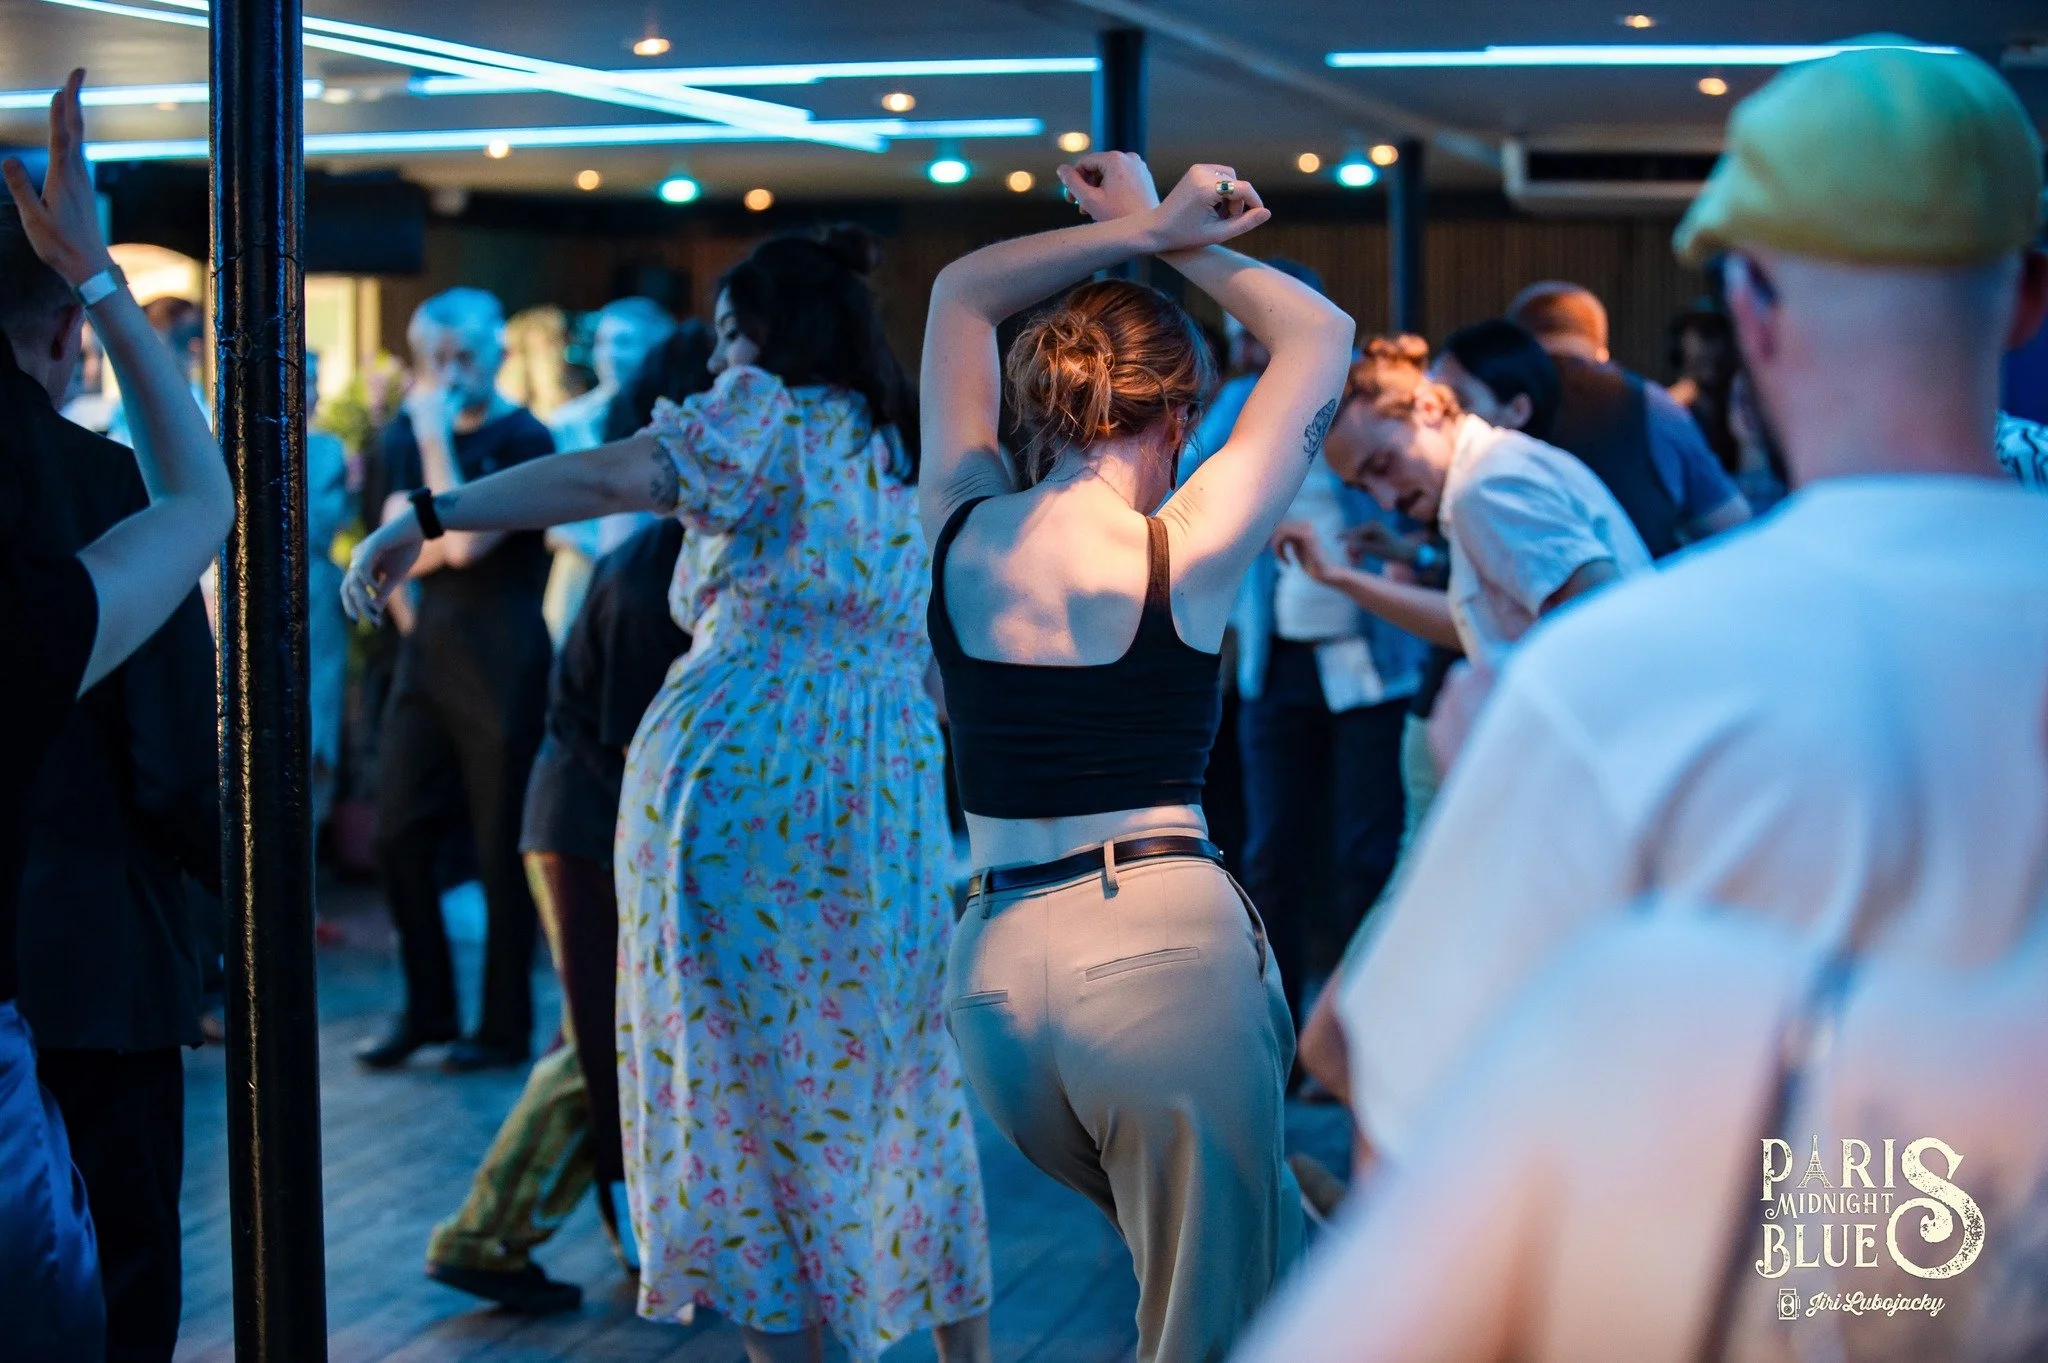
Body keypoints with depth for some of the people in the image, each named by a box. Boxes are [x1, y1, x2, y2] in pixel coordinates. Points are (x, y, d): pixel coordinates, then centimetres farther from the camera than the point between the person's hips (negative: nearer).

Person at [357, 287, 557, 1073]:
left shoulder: (523, 440, -8)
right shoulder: (408, 435, 10)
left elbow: (465, 543, -19)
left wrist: (437, 440, -18)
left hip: (504, 668, -6)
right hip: (428, 655, 6)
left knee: (501, 851, 0)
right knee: (399, 837, 4)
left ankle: (505, 1027, 11)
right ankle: (427, 1009, 18)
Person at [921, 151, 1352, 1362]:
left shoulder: (963, 525, 6)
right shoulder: (1186, 549, -4)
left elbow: (963, 291, 23)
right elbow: (1321, 333, 10)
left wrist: (1142, 230, 16)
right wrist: (1173, 237, 16)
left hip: (994, 966, 5)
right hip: (1164, 941, -5)